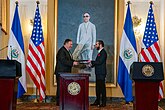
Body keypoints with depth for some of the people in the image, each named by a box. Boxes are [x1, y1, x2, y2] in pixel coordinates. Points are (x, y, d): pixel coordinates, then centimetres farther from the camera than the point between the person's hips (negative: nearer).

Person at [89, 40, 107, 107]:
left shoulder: (103, 52, -13)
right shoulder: (100, 52, 18)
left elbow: (100, 61, -21)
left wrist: (91, 62, -13)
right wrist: (92, 64, 5)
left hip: (101, 73, -10)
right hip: (98, 73, 10)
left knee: (102, 87, -5)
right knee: (98, 87, 13)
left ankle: (103, 103, 1)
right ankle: (97, 101, 20)